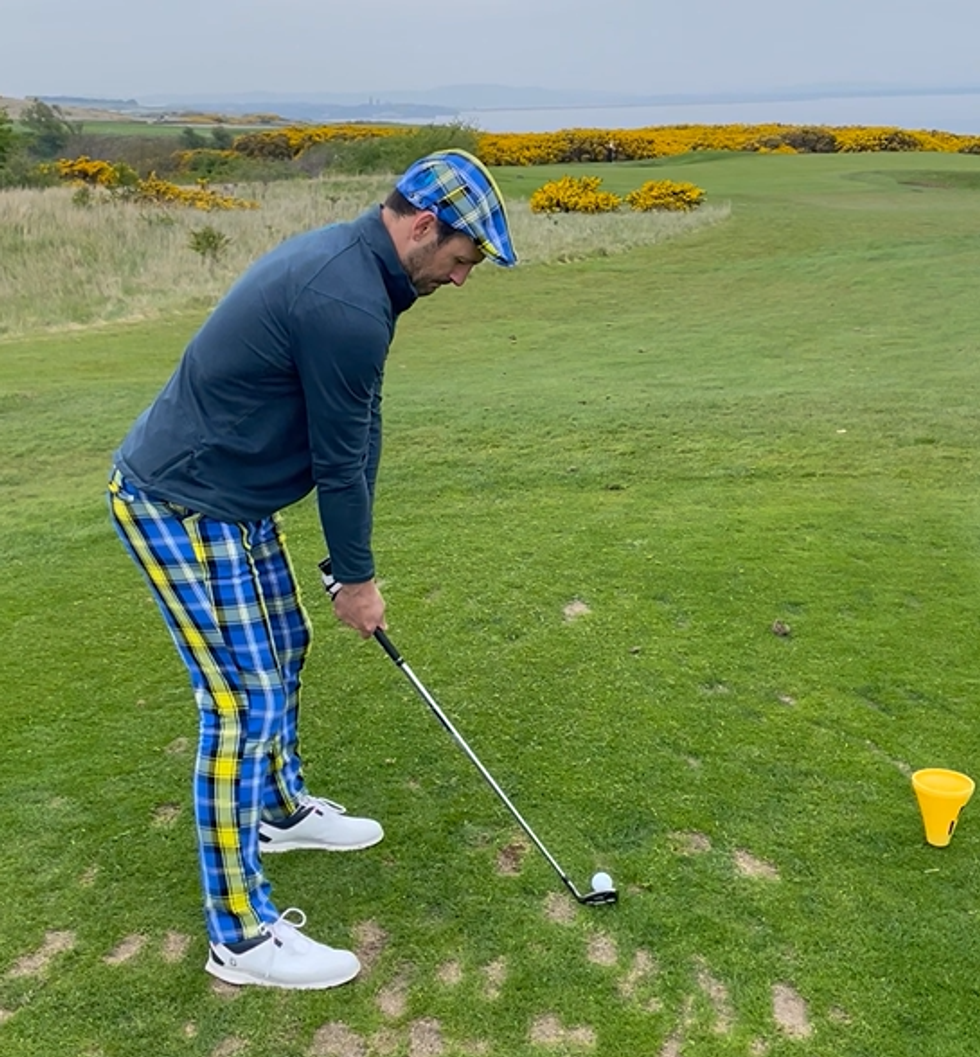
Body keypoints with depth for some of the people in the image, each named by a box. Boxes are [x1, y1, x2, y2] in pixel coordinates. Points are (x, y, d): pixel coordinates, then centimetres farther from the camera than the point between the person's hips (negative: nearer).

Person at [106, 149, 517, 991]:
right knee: (244, 699, -7)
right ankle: (241, 934, 7)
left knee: (283, 645, 22)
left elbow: (358, 432, 8)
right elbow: (340, 458, -18)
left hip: (232, 498, 11)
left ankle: (281, 810, 43)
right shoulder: (348, 304, -26)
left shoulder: (346, 259, 7)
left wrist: (354, 562, 10)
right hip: (180, 506, -11)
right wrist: (357, 578, -3)